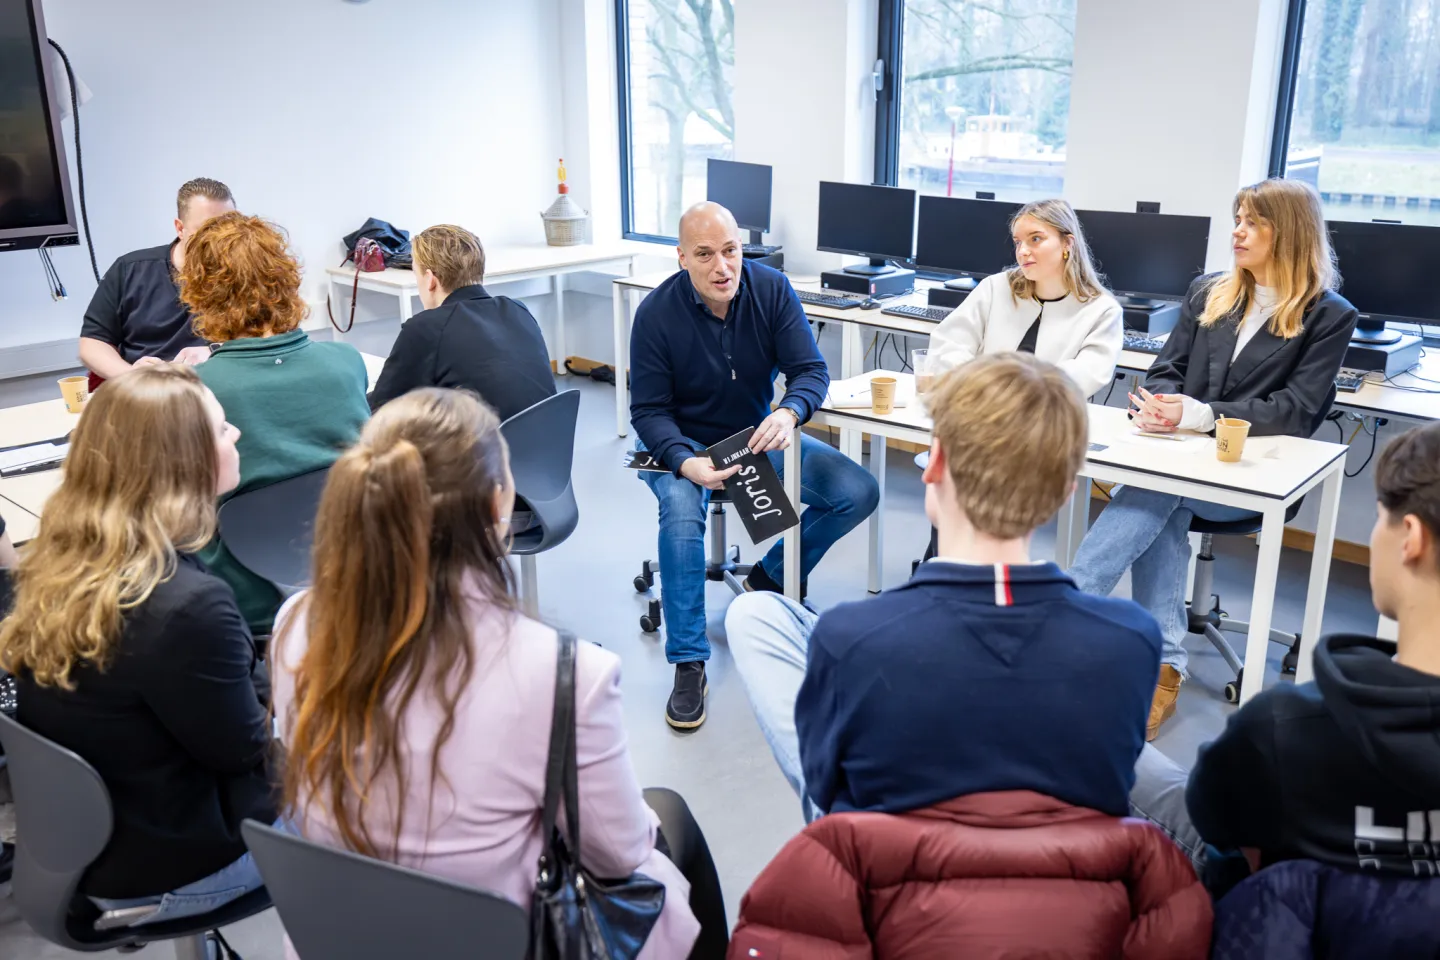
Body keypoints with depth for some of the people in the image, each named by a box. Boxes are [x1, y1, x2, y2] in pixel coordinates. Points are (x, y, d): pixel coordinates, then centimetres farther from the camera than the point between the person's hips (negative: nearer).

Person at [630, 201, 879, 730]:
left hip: (758, 435, 4)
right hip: (681, 444, -3)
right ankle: (688, 665, -25)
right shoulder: (657, 313, -17)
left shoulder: (772, 289, -10)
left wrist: (787, 413, -37)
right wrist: (686, 463, -35)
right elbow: (648, 411, -14)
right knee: (681, 512, -36)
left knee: (859, 492, -11)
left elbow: (811, 370, -12)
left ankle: (772, 577, 12)